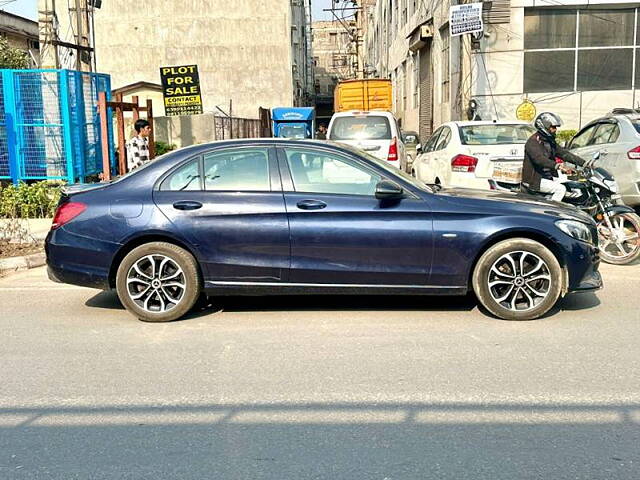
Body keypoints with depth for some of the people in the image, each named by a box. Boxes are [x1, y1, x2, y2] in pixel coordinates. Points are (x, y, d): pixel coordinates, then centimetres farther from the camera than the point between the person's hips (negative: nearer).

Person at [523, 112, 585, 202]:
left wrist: (583, 162, 0)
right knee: (561, 189, -21)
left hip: (548, 177, 10)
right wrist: (556, 165, -47)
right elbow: (539, 158, -32)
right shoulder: (533, 141, -15)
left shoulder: (550, 142, 14)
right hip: (534, 180, -10)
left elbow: (564, 153, 11)